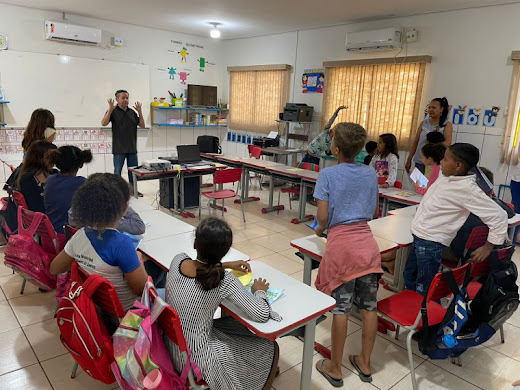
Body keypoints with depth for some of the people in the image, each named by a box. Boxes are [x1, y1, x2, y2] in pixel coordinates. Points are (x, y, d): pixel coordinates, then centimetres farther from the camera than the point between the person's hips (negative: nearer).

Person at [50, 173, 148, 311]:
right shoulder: (122, 243, -32)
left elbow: (54, 269, 7)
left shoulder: (79, 236, -10)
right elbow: (142, 289, -23)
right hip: (123, 311, -7)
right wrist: (138, 260, -7)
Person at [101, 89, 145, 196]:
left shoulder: (132, 112, 11)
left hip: (132, 147, 4)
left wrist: (140, 111, -2)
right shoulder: (113, 111, -1)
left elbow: (142, 125, 7)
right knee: (117, 171, 3)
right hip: (119, 148, -4)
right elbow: (103, 123, -15)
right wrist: (110, 109, -22)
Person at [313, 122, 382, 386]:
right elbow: (374, 212, 13)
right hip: (367, 243, 5)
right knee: (369, 306, 13)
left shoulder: (328, 174, -8)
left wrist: (320, 229, 9)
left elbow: (323, 216, -11)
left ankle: (335, 368, 20)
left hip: (341, 245, -5)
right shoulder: (370, 173, 6)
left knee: (340, 308, 4)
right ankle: (364, 364, 29)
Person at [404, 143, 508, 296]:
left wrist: (488, 246, -13)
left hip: (432, 242, -9)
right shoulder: (445, 177, 3)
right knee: (409, 276, 22)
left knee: (423, 288, 0)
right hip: (419, 237, 9)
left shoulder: (468, 189, -21)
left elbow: (498, 216, -17)